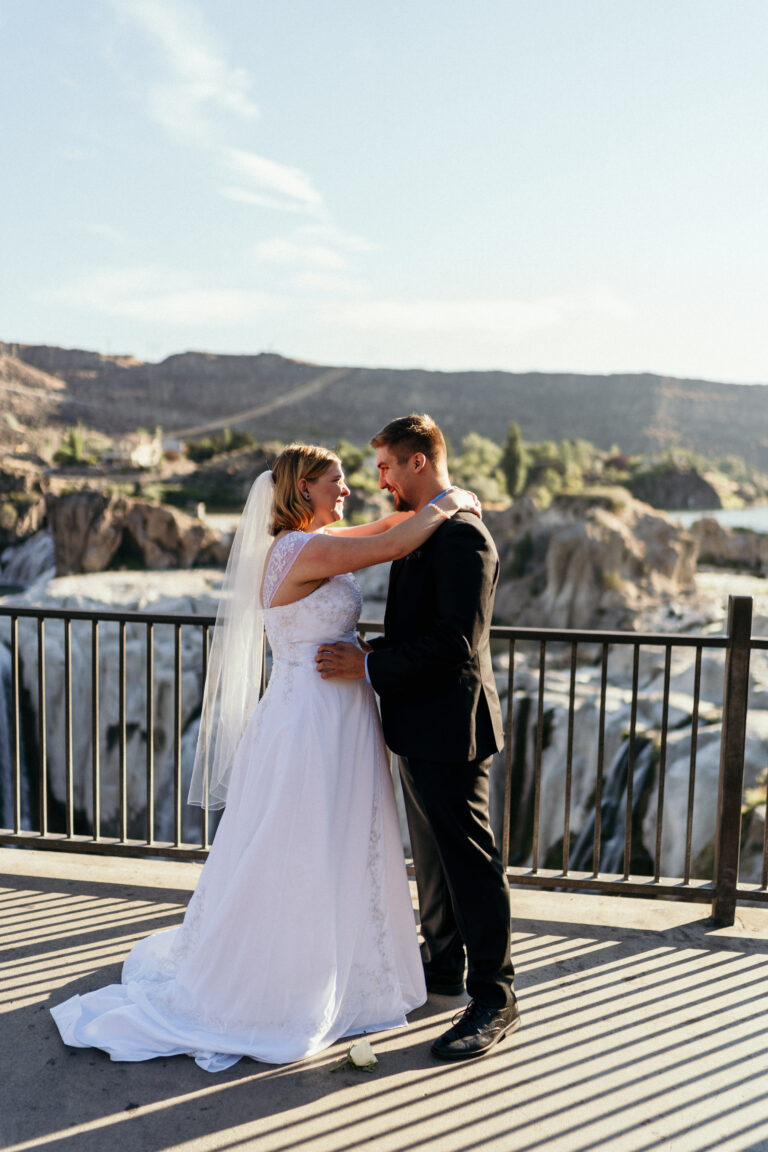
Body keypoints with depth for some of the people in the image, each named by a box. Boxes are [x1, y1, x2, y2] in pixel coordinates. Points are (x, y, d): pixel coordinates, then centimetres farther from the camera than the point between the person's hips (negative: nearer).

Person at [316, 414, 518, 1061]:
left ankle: (495, 1001, 14)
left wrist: (370, 666, -22)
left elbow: (456, 644, -25)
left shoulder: (462, 536, -19)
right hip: (422, 726, 10)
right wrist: (376, 656, 9)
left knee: (470, 862, 1)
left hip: (448, 729, -10)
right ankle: (444, 964, 40)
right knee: (431, 855, 22)